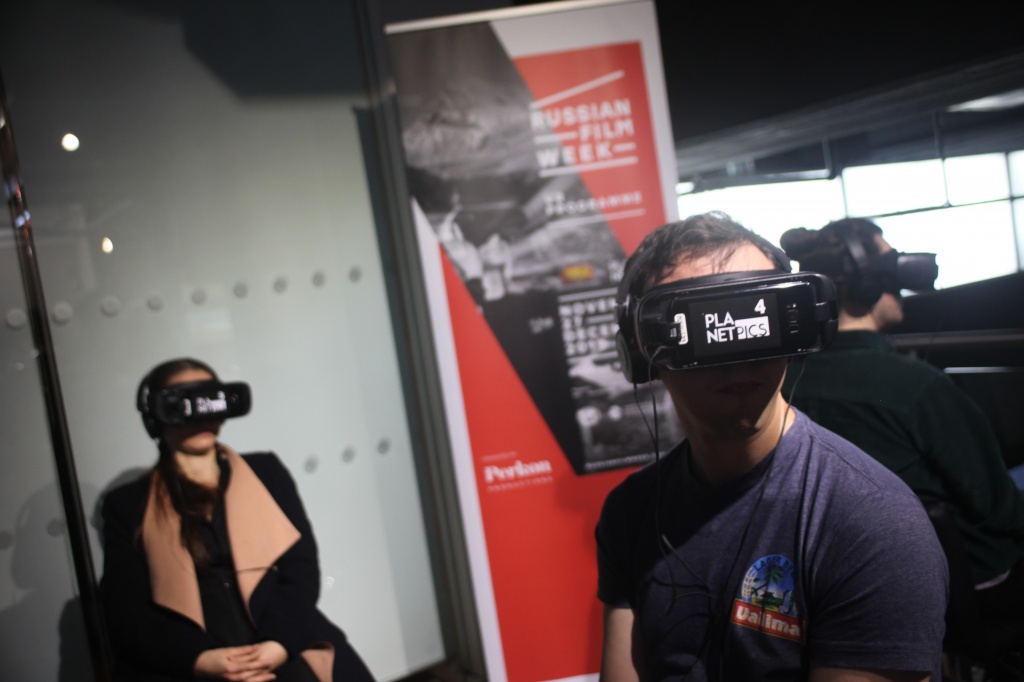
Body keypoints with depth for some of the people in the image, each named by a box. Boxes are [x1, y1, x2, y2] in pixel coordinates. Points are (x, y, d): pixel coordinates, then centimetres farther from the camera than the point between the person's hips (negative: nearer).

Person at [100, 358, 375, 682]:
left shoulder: (265, 472, 15)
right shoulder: (127, 505, 11)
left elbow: (301, 566, 7)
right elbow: (127, 613, 4)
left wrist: (280, 642, -11)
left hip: (279, 655, 1)